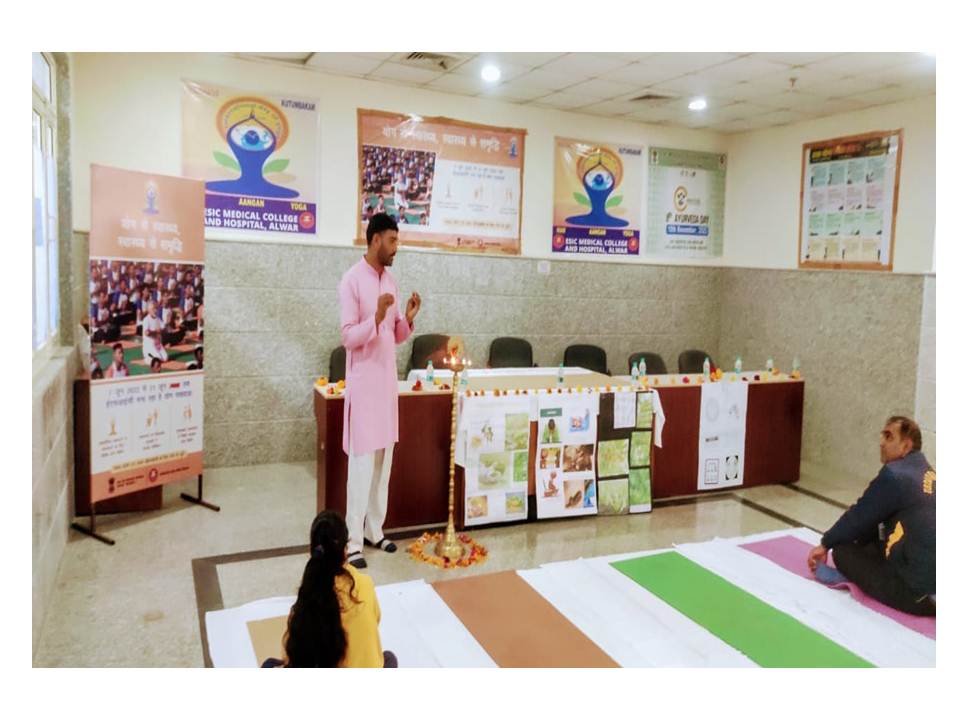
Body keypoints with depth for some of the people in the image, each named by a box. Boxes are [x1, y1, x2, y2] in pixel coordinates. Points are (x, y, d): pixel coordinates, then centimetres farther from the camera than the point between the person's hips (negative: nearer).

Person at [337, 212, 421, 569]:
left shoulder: (391, 280, 12)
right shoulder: (351, 280, -11)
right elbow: (347, 337, -15)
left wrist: (407, 319, -4)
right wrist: (376, 318, -29)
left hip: (388, 379, 8)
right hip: (363, 382, -7)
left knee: (384, 458, 12)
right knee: (362, 460, -5)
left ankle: (375, 530, 23)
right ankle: (353, 541, 5)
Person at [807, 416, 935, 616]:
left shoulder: (895, 474, -14)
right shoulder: (928, 474, 13)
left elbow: (859, 516, -4)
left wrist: (826, 543, 10)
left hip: (915, 590, -9)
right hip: (931, 573, 9)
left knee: (842, 551, 4)